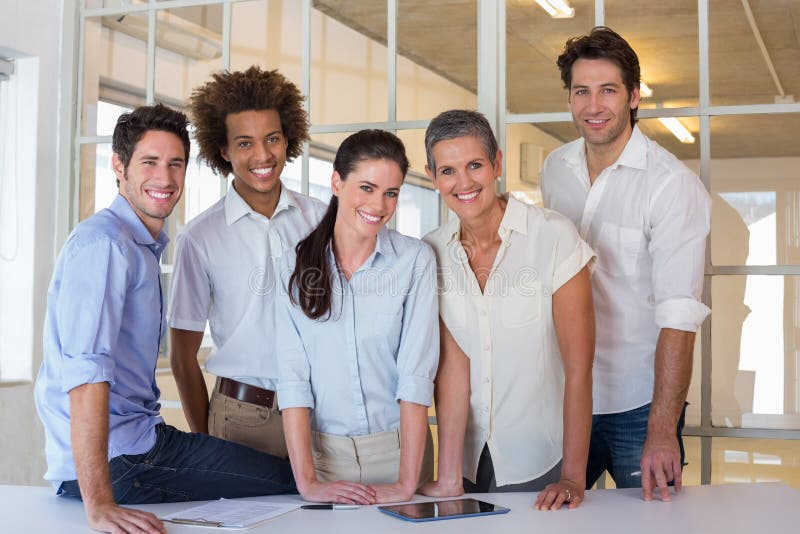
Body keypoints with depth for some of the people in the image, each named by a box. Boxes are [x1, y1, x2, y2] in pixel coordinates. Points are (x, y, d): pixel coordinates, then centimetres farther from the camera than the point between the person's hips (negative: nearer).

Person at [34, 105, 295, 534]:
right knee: (287, 482, -12)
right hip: (116, 463, -10)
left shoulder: (144, 247, 17)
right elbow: (85, 369, -26)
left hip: (140, 442, 10)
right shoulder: (103, 242, -16)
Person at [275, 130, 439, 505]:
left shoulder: (415, 259, -6)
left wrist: (407, 483, -20)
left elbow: (417, 373, -13)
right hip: (322, 449, 1)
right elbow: (293, 377, -8)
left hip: (398, 447, -1)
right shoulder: (295, 265, -1)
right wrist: (307, 481, -17)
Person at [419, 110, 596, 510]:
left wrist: (573, 478, -21)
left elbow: (578, 367, -16)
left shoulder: (554, 237, -15)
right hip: (469, 460, 3)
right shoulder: (431, 253, -3)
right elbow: (452, 364, -8)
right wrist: (449, 479, -16)